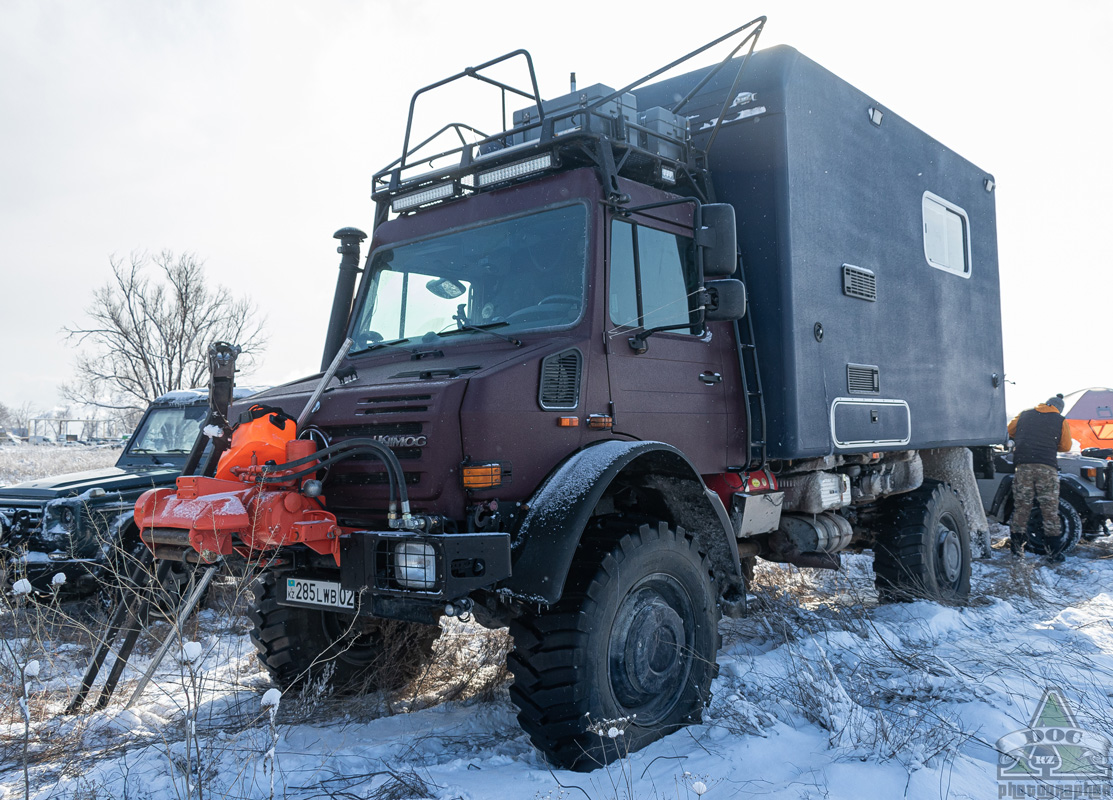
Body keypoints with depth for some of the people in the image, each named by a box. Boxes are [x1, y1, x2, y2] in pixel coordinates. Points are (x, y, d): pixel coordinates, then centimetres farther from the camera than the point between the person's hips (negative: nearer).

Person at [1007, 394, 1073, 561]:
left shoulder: (1024, 415, 16)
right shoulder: (1060, 421, 10)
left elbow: (1010, 431, 21)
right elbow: (1066, 446, 12)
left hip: (1024, 466, 2)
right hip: (1047, 467, -2)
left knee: (1021, 505, 7)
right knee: (1050, 509, 3)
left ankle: (1016, 545, 10)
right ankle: (1052, 549, 4)